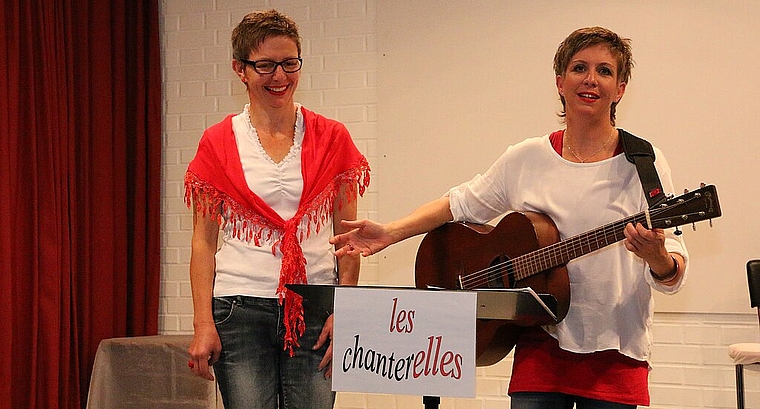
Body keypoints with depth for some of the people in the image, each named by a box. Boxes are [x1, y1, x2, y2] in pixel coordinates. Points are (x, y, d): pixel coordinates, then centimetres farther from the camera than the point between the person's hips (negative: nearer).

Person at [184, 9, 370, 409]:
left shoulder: (331, 138, 6)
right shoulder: (219, 143, 4)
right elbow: (203, 241, 4)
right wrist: (203, 325, -4)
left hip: (315, 307, 1)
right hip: (241, 310, -1)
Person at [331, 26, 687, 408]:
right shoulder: (526, 159, 6)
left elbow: (673, 273, -5)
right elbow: (460, 203, 18)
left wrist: (656, 256, -28)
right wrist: (388, 233, 6)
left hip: (616, 353, -1)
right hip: (542, 347, 2)